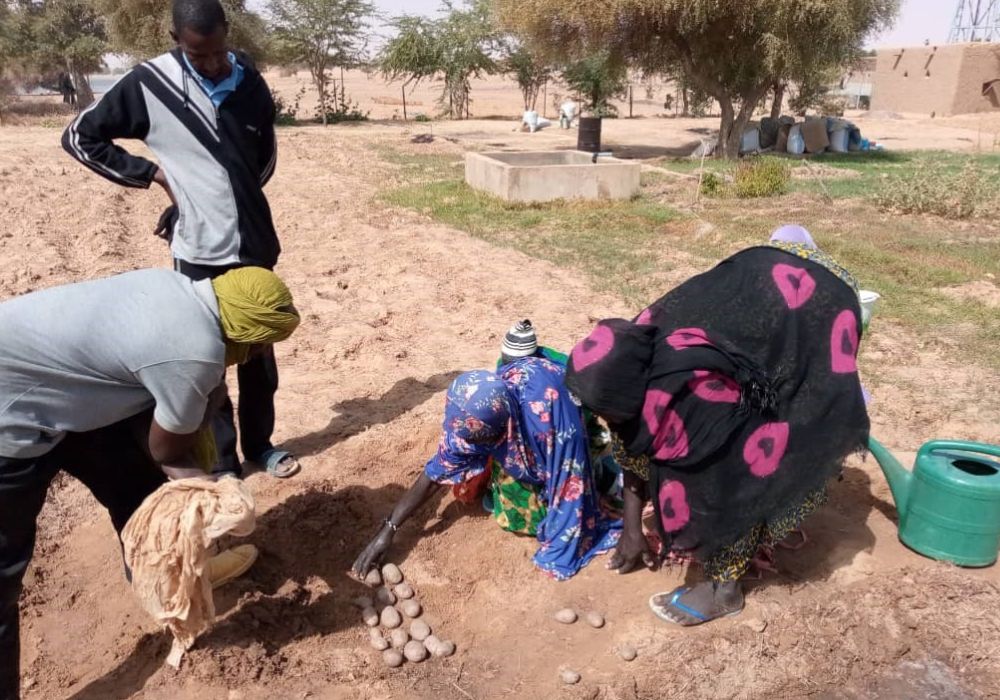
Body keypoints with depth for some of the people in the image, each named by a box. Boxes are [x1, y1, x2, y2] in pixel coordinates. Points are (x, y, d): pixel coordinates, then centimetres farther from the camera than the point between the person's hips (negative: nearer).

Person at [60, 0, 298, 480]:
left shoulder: (251, 84, 1)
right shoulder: (149, 84, -8)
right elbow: (80, 138, 0)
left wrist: (230, 194, 6)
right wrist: (155, 174, -4)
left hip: (254, 243, 3)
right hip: (199, 249, -3)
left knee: (259, 352, 14)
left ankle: (259, 443, 32)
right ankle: (221, 462, 22)